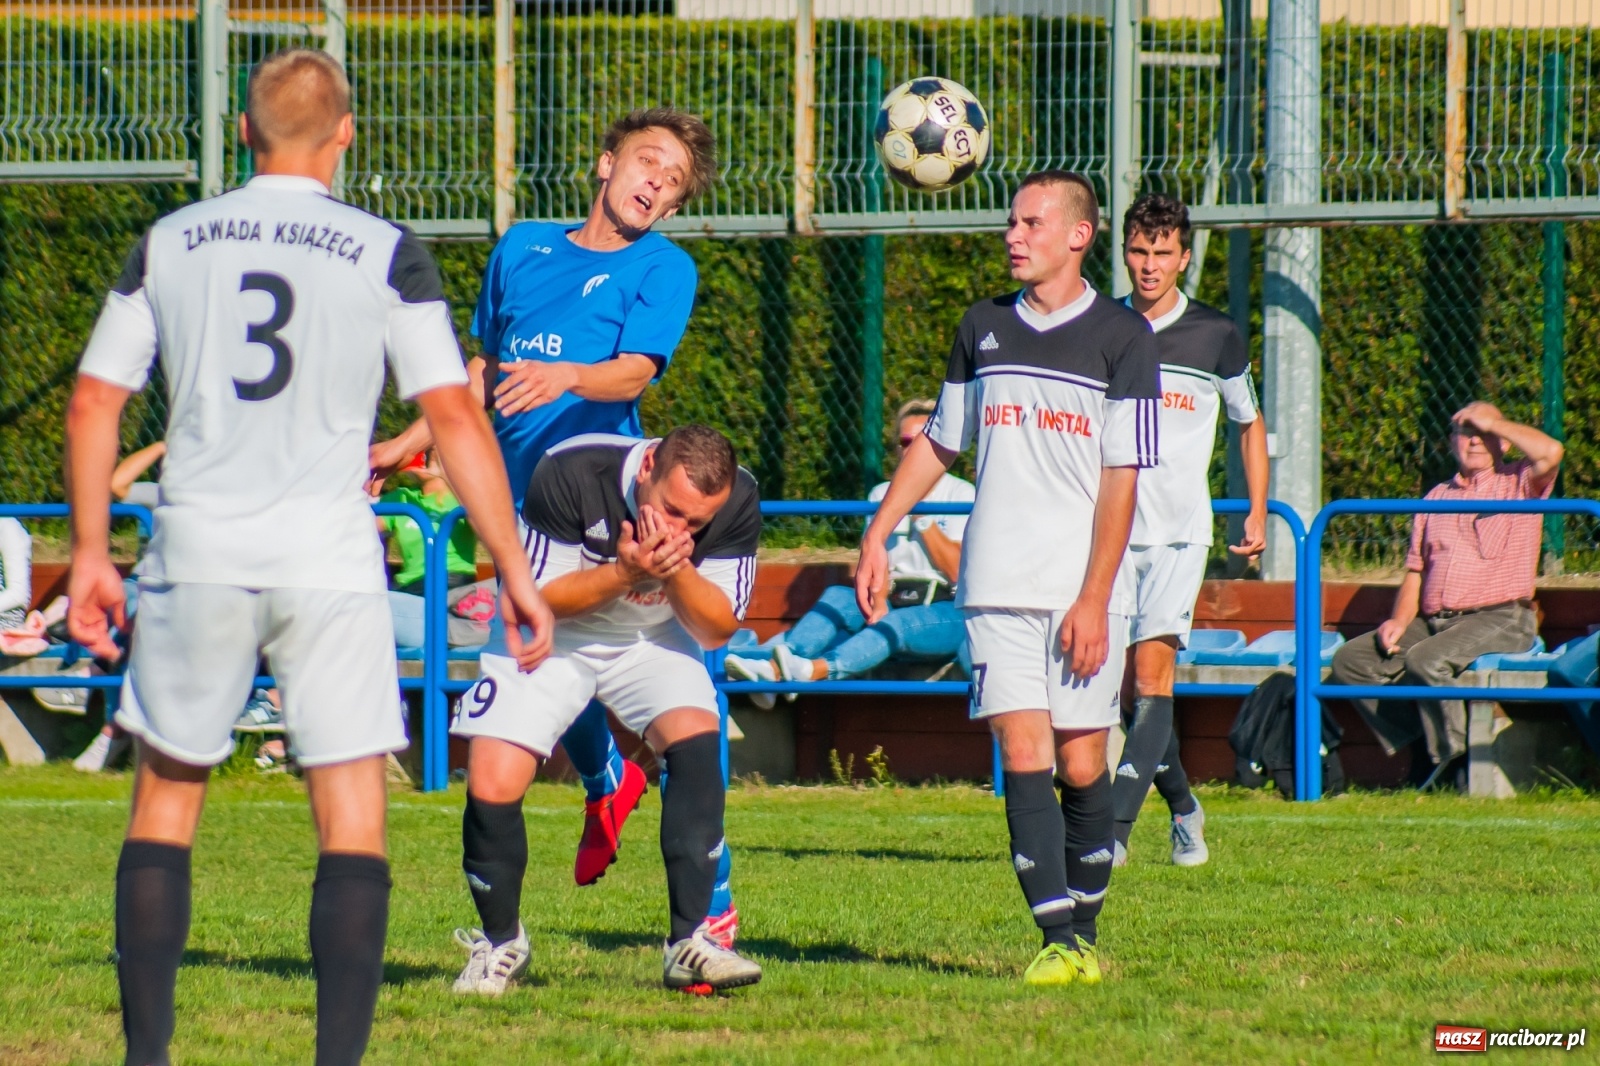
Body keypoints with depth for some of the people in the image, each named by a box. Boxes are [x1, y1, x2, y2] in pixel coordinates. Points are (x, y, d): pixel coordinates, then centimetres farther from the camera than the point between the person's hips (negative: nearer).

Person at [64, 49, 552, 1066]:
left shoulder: (169, 244, 7)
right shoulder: (386, 252, 0)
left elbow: (94, 403, 9)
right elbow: (456, 416, -4)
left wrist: (91, 555, 17)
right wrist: (514, 572, 0)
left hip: (198, 558, 2)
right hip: (329, 559, -2)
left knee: (168, 793, 14)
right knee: (353, 818, 2)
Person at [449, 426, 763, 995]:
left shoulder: (737, 502, -21)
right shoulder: (570, 473, -31)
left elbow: (716, 629, -16)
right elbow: (538, 596, -22)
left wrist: (677, 569, -36)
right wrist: (626, 572, -38)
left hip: (651, 639, 2)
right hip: (549, 635, -2)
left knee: (698, 740, -24)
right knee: (492, 786, -17)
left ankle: (690, 943, -17)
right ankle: (500, 942, 9)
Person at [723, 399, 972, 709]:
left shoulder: (962, 495, 4)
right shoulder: (882, 495, 17)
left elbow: (957, 569, -8)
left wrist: (922, 516, -11)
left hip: (947, 615, -4)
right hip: (892, 604, 4)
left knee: (896, 624, -36)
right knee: (838, 596, -25)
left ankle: (816, 670, -63)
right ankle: (772, 668, -49)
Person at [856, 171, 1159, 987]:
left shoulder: (1121, 337, -2)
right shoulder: (984, 328, 11)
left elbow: (1120, 480, -5)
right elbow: (938, 441, 22)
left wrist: (1094, 600, -11)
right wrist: (878, 535, 15)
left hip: (1083, 594, -2)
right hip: (998, 585, 2)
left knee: (1082, 766, 1)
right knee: (1024, 759, -10)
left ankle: (1086, 934, 16)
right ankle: (1056, 939, -14)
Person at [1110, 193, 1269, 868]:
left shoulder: (1216, 337, 2)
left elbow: (1249, 424, 16)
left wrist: (1258, 512, 10)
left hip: (1180, 532, -3)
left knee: (1152, 670, -16)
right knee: (1127, 682, 4)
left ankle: (1116, 827, -22)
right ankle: (1182, 807, 26)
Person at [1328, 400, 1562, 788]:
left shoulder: (1519, 483, 8)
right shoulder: (1437, 498, 24)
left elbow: (1550, 452, -16)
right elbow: (1415, 572, 22)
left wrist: (1492, 422, -2)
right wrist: (1399, 620, 2)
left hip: (1498, 620, -6)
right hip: (1433, 621, 6)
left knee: (1425, 660, -33)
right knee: (1350, 659, -12)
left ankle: (1453, 757, -16)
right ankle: (1422, 752, -10)